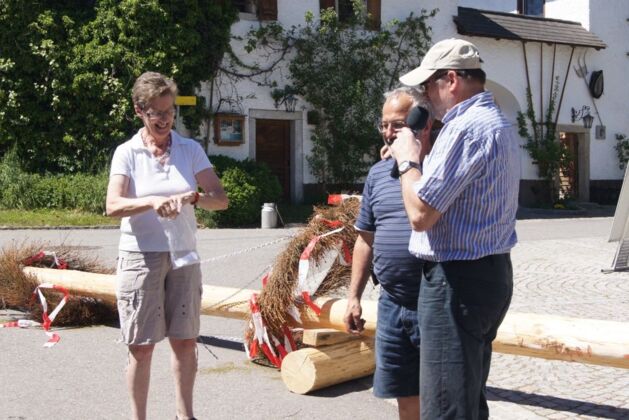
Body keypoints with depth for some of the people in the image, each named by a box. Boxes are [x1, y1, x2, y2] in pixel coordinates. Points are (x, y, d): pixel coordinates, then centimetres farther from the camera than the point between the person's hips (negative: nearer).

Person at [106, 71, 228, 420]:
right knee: (141, 346, 2)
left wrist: (191, 197, -24)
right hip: (141, 257, -3)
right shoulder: (127, 153, -5)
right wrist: (152, 201, -33)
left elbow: (220, 199, -4)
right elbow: (113, 206, -16)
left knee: (185, 341, 10)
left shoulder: (191, 150, 2)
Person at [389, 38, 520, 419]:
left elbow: (420, 214, -22)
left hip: (458, 279, -11)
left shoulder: (467, 127, -19)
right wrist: (418, 159, 13)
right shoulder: (499, 122, 15)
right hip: (491, 272, 11)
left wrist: (407, 159, -7)